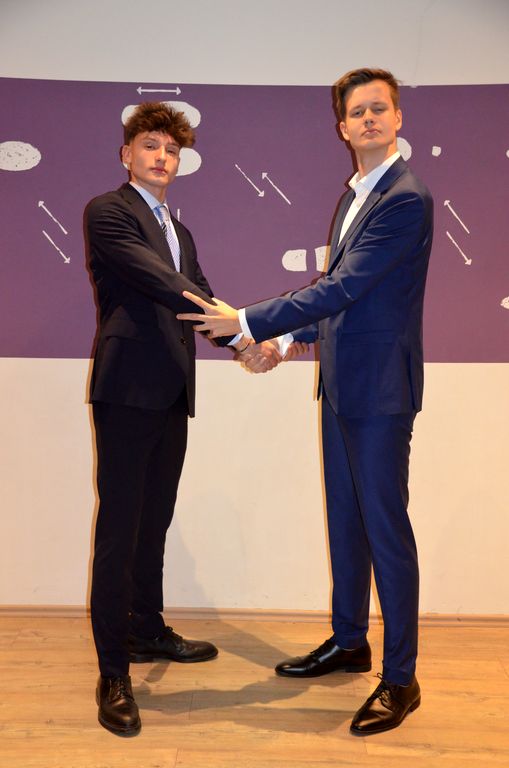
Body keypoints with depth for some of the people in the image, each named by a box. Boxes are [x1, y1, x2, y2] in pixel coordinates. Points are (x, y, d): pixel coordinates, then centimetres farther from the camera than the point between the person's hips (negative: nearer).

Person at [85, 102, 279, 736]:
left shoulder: (180, 232, 23)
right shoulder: (107, 211, -3)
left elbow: (199, 298, 14)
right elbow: (162, 285, -15)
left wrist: (247, 342, -4)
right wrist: (241, 332, -18)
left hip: (172, 395, 8)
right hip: (128, 389, -7)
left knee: (154, 522, 16)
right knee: (119, 526, -4)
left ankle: (147, 632, 31)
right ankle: (113, 672, 5)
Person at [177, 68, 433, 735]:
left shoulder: (406, 199, -15)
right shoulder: (355, 194, 15)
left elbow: (344, 287, -22)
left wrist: (247, 322, -20)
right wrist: (291, 338, 12)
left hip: (379, 386, -9)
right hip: (341, 381, 9)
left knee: (385, 529, -1)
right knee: (345, 520, 17)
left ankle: (401, 679, 15)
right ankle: (349, 643, 34)